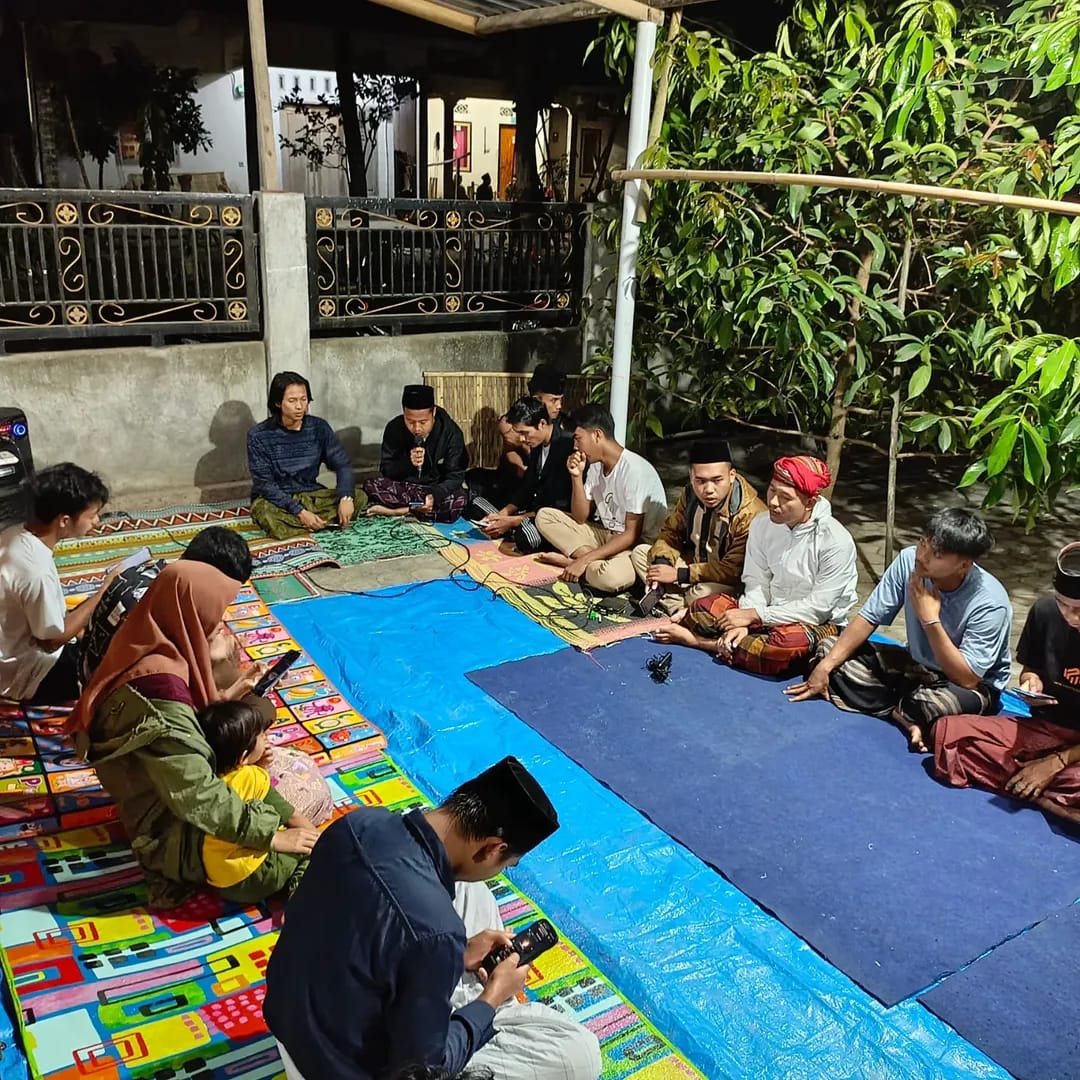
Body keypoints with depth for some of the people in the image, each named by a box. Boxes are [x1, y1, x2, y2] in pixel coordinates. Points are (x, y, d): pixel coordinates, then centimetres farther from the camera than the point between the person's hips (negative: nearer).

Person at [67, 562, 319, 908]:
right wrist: (270, 835, -26)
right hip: (172, 832, -9)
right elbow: (198, 796, -32)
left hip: (169, 802, 9)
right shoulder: (158, 683, -33)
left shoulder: (157, 654, -4)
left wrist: (228, 698, 1)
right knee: (301, 860, -10)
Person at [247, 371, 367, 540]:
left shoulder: (319, 427, -4)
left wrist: (346, 498, -27)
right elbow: (264, 484, -17)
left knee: (359, 497, -18)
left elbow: (343, 464, -7)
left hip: (310, 496, 4)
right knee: (264, 512, -39)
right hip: (275, 500, -3)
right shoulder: (259, 436, -14)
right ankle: (326, 521, -20)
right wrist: (300, 512, -28)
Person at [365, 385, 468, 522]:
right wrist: (408, 463, -30)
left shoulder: (451, 432, -15)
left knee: (458, 502, -34)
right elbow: (385, 470, -9)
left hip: (437, 489, -1)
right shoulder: (394, 428, -11)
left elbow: (455, 476, -16)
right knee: (372, 485, -25)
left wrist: (435, 495, -37)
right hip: (403, 487, 1)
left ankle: (395, 510, -22)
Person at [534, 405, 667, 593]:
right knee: (544, 516, -1)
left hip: (639, 545, -8)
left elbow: (632, 535, -22)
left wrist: (584, 560, -25)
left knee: (609, 576, -40)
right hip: (607, 535, 8)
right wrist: (577, 477, -10)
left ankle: (572, 560, -10)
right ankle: (592, 561, -13)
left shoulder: (634, 470, -22)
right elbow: (580, 518, 5)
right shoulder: (595, 465, 4)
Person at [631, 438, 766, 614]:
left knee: (703, 593, -40)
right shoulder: (690, 494, -7)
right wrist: (662, 562, -18)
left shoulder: (751, 514, -29)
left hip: (727, 584, -8)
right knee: (640, 552, -2)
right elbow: (671, 532, 5)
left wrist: (679, 574, -27)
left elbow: (733, 570, -28)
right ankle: (679, 612, -18)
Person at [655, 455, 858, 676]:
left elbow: (818, 608, -20)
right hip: (771, 613, 5)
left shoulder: (836, 541, -20)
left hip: (819, 624, -5)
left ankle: (703, 642, -23)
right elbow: (757, 583, -1)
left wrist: (753, 616, -20)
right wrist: (744, 622, -21)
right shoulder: (762, 525, -2)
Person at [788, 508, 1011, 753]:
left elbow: (967, 679, -30)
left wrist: (930, 620, -33)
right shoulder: (909, 560, -17)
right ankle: (908, 716, -15)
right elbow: (868, 619, -10)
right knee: (828, 648, -7)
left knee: (938, 702, -42)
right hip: (917, 664, 6)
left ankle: (901, 711, -7)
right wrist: (825, 666, -17)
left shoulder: (990, 603, -29)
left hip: (974, 687, -6)